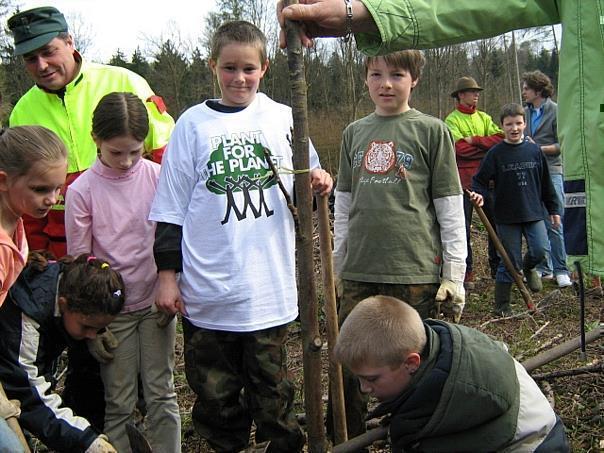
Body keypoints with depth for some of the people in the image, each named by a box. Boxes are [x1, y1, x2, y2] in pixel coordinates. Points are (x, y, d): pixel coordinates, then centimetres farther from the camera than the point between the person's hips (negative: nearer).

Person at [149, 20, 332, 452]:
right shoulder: (193, 124, 2)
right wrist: (167, 274, 2)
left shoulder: (283, 118, 5)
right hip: (206, 288, 0)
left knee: (271, 390, 11)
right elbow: (171, 207, 5)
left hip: (270, 286, 0)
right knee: (214, 392, 11)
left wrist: (319, 185, -9)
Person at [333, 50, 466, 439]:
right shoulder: (354, 133, 12)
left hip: (415, 271, -4)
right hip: (359, 271, 4)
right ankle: (350, 440, 27)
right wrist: (339, 261, 17)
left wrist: (454, 273, -4)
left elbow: (451, 208, -1)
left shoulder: (431, 130, 0)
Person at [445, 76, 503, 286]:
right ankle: (466, 271, 8)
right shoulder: (452, 120, -2)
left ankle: (498, 267, 22)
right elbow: (459, 148, -16)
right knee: (463, 226, 1)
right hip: (464, 179, -4)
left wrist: (474, 140, -14)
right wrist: (487, 147, -9)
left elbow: (500, 138, -4)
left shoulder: (484, 117, 13)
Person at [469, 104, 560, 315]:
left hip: (534, 213, 3)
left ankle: (529, 267, 25)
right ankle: (502, 306, 16)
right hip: (507, 216, -2)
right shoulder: (495, 153, -4)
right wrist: (478, 194, -23)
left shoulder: (534, 150, 4)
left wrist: (553, 209, 14)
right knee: (510, 262, 1)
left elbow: (546, 183, 12)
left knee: (540, 250, -12)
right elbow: (480, 180, -2)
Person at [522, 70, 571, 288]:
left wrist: (539, 149, -16)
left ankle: (560, 270, 4)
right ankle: (543, 267, 19)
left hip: (551, 172, -5)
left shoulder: (556, 111, -4)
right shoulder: (525, 112, 12)